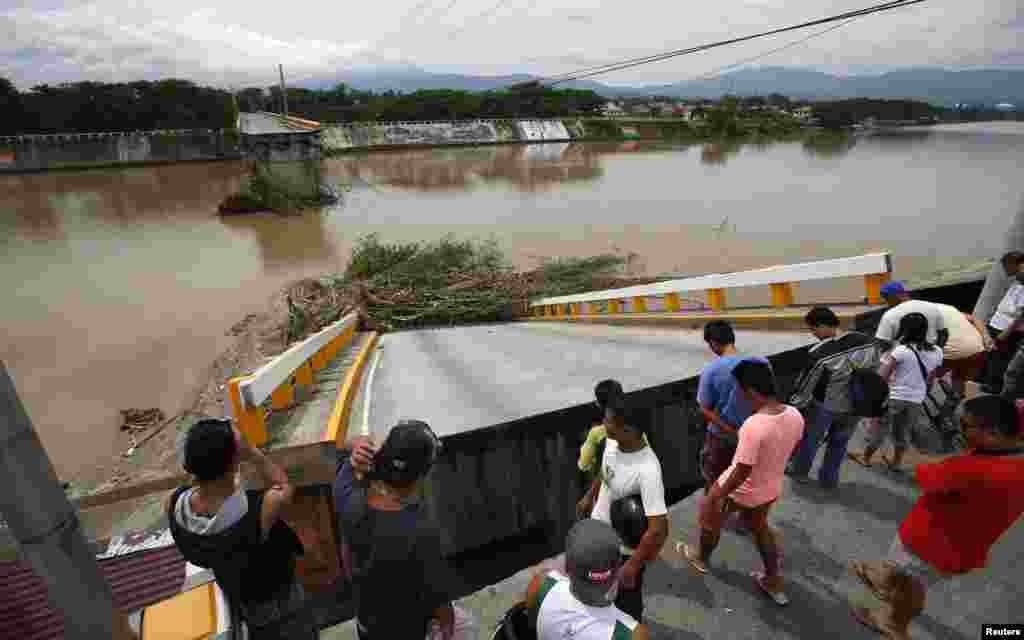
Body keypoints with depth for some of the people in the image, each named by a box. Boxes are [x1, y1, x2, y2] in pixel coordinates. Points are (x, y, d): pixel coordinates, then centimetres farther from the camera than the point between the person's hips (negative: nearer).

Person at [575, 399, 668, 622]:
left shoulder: (647, 471, -38)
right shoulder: (612, 442, -14)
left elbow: (659, 529, -35)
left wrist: (633, 565, -26)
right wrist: (589, 496, 21)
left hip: (622, 550, -8)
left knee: (625, 602, 19)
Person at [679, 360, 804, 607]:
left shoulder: (754, 425, -37)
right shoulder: (795, 415, -15)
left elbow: (742, 471, -30)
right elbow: (793, 446, 6)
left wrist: (719, 496, -16)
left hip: (741, 489, -6)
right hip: (771, 488, 6)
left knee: (710, 518, 23)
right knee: (760, 526, 32)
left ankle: (701, 558, 48)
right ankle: (774, 582, 47)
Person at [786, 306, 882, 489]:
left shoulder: (819, 354, -29)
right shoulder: (868, 342, -13)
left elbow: (805, 386, -18)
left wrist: (794, 407, -2)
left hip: (824, 406, -4)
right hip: (856, 406, 4)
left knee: (810, 437, 20)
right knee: (839, 441, 24)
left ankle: (799, 471, 39)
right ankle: (829, 478, 38)